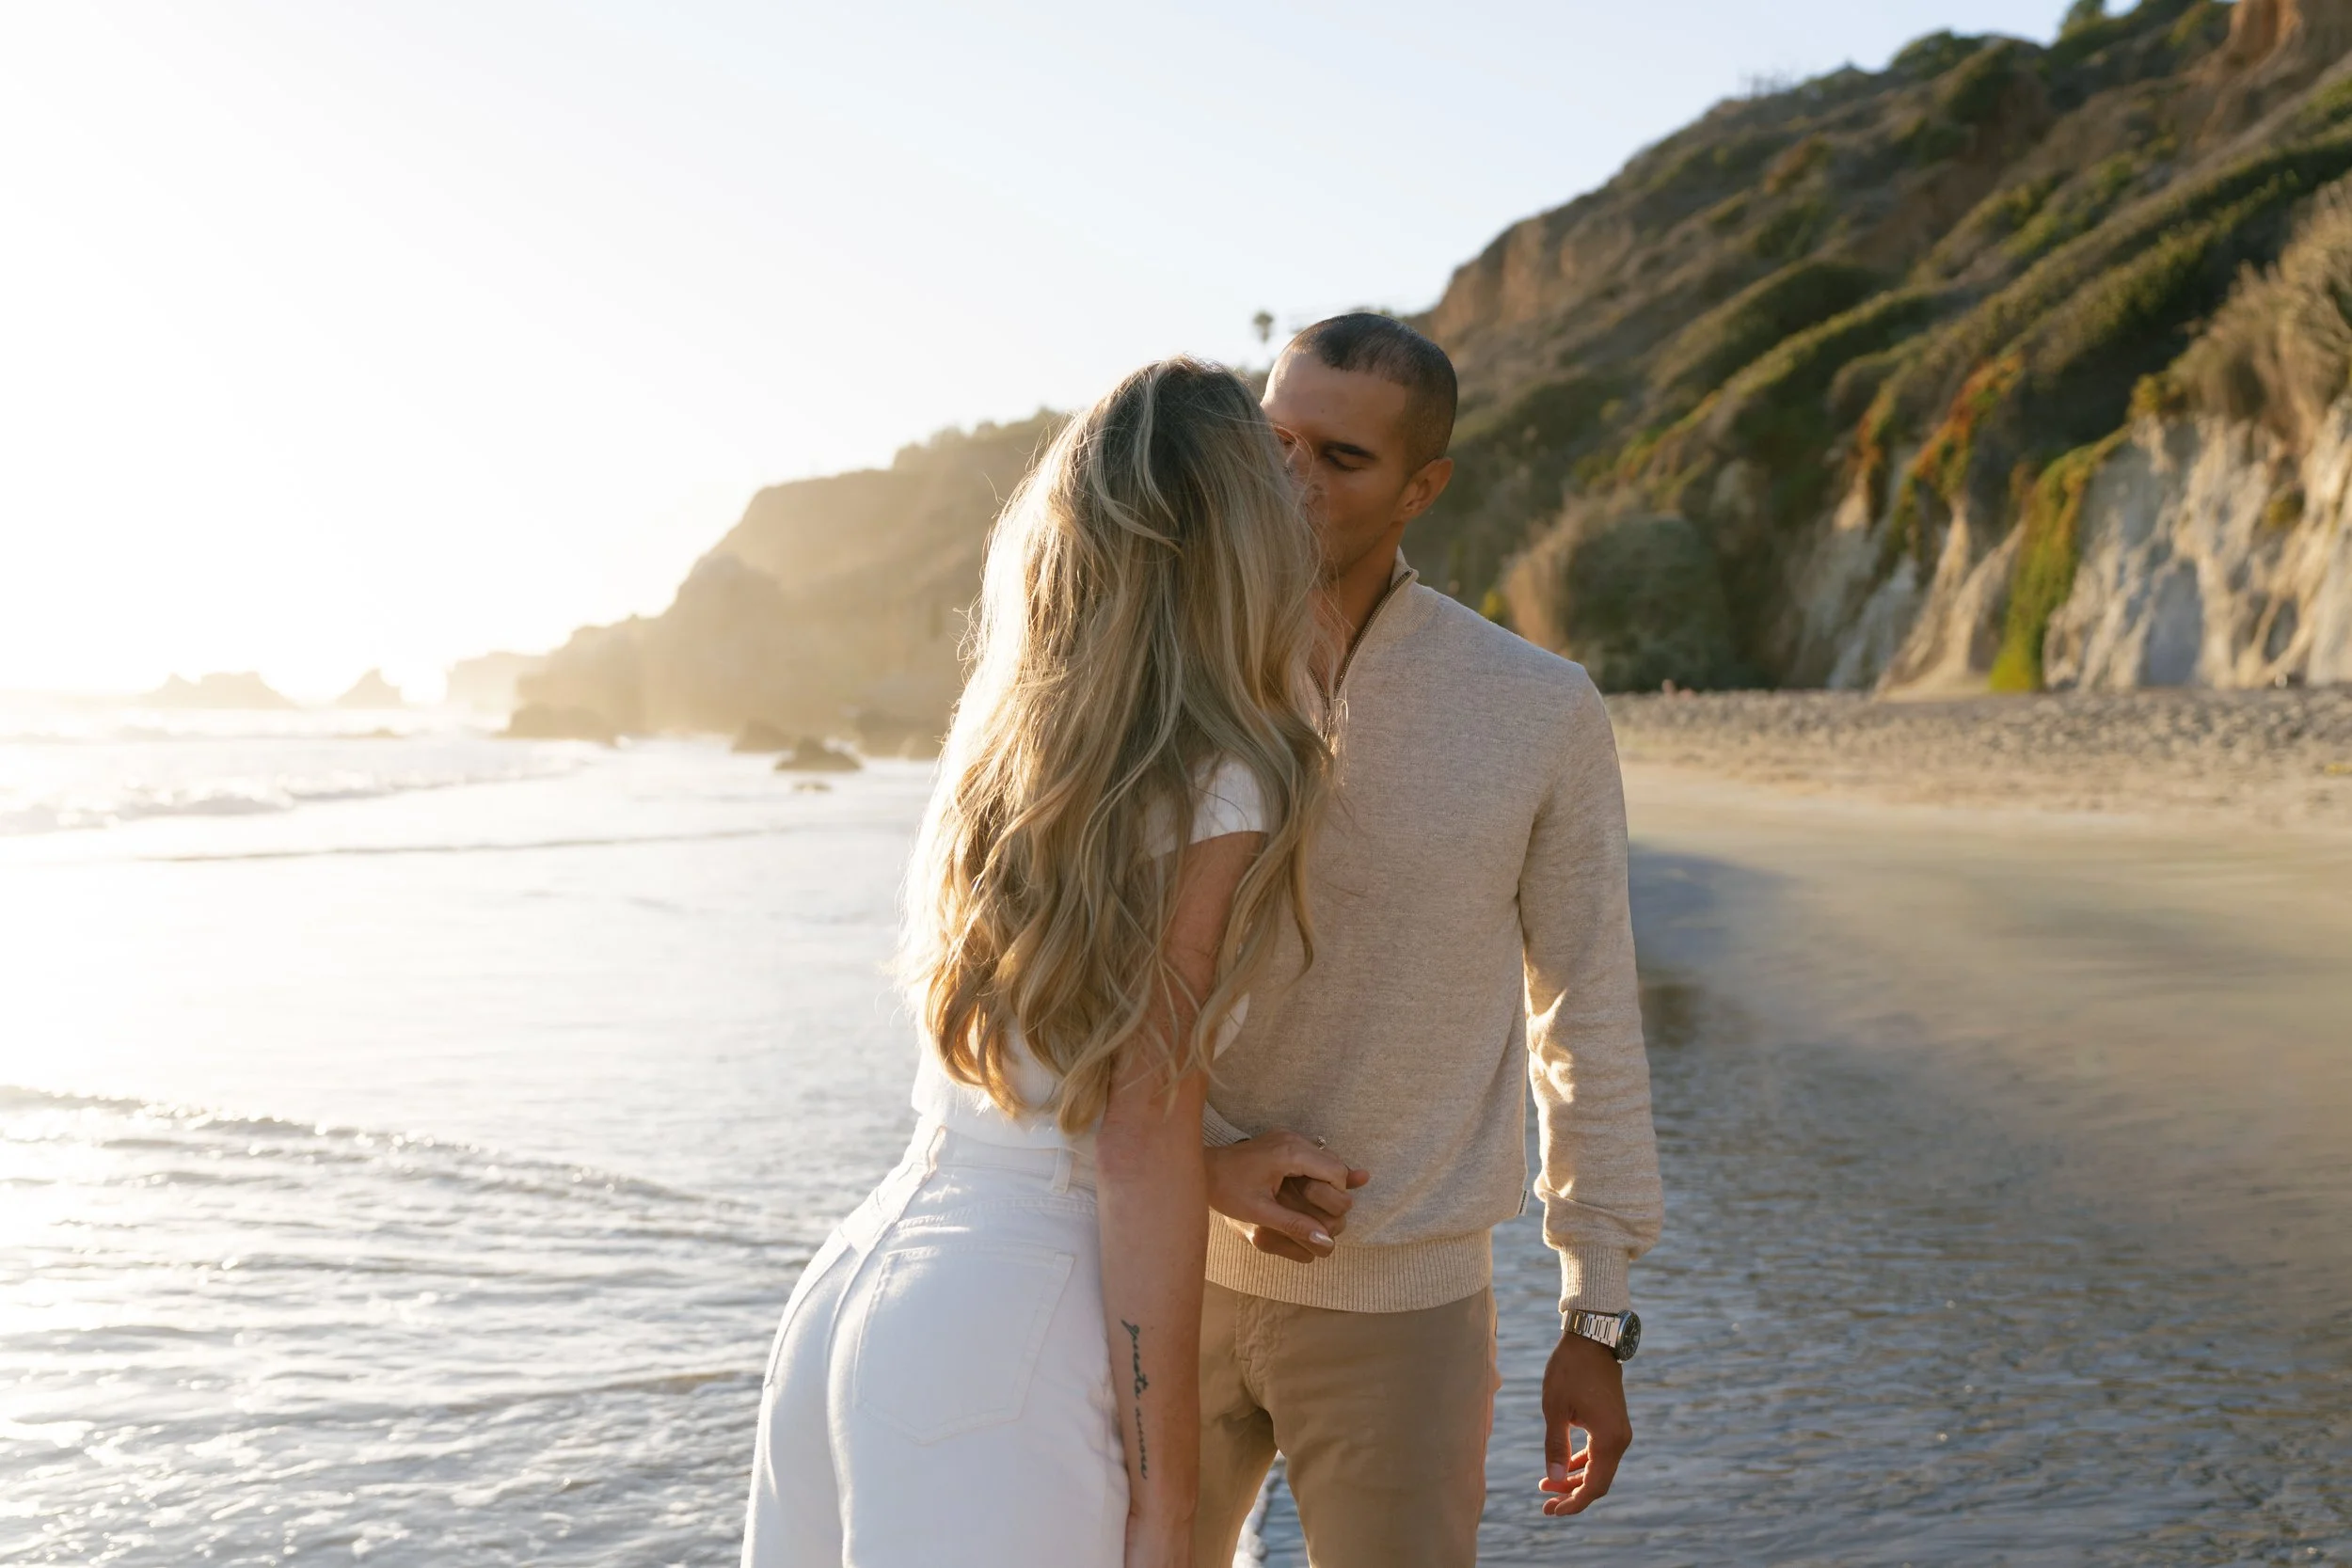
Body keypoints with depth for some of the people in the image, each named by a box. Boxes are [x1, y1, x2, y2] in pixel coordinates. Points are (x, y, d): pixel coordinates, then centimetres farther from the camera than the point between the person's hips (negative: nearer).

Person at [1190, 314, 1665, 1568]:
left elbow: (1588, 1016, -2)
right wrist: (1201, 1160, -19)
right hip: (1172, 1272, 2)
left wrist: (1597, 1321, 0)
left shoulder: (1539, 713, -9)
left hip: (1403, 1305, -2)